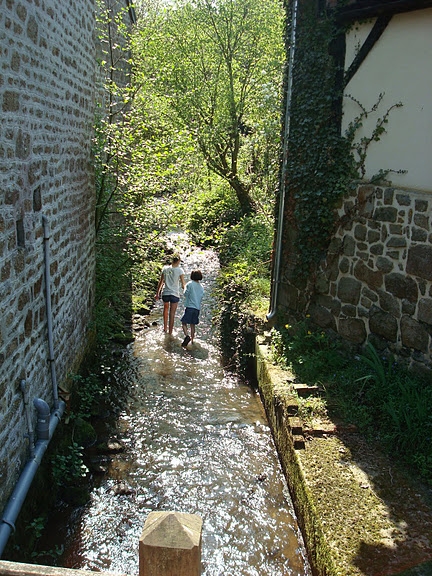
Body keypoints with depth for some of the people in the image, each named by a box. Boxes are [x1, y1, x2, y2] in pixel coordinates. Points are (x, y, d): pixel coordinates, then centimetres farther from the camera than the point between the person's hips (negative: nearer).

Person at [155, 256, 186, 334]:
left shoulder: (165, 268, 2)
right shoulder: (180, 270, -6)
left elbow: (161, 282, 8)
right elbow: (183, 284, -5)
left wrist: (157, 293, 16)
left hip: (165, 293, 3)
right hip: (174, 294, -3)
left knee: (166, 308, 29)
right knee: (172, 314, 2)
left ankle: (165, 328, 37)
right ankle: (170, 333, 7)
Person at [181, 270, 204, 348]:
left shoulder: (190, 284, -5)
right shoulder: (201, 287, 10)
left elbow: (186, 294, -4)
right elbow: (201, 298, 15)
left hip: (190, 306, -5)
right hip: (198, 308, 5)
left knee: (184, 322, -2)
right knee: (193, 324, 12)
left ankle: (187, 336, -24)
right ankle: (192, 340, 13)